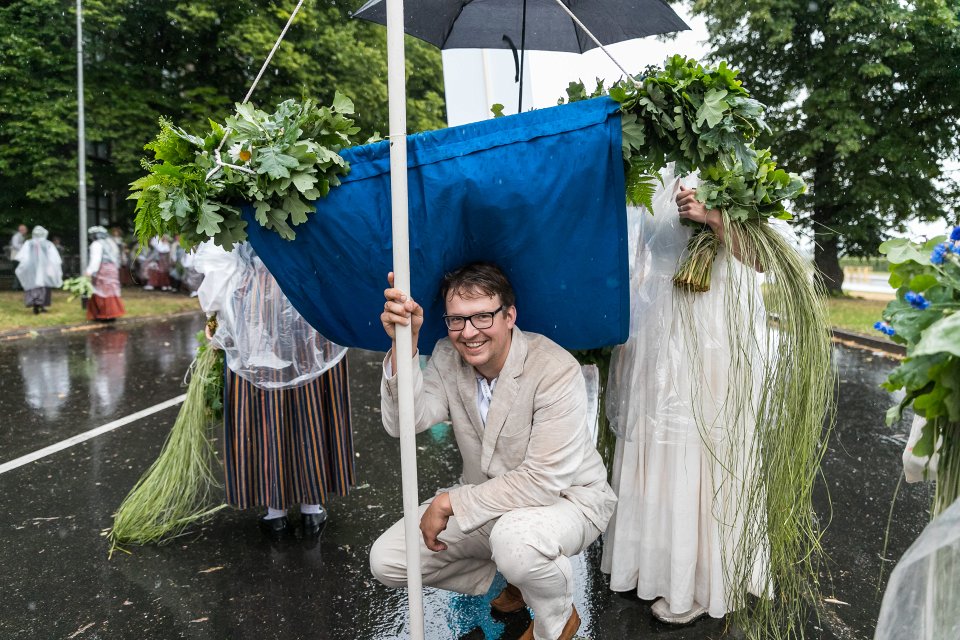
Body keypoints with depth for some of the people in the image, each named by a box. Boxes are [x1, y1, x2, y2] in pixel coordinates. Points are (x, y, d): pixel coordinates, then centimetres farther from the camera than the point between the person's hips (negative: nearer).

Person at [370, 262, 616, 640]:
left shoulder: (555, 370, -26)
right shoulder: (447, 357, -8)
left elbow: (545, 480, -29)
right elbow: (402, 423, -22)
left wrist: (450, 502, -27)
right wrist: (403, 344, -35)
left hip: (566, 497, -6)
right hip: (489, 501, 6)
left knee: (515, 535, -40)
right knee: (385, 560, -2)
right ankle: (517, 576, 14)